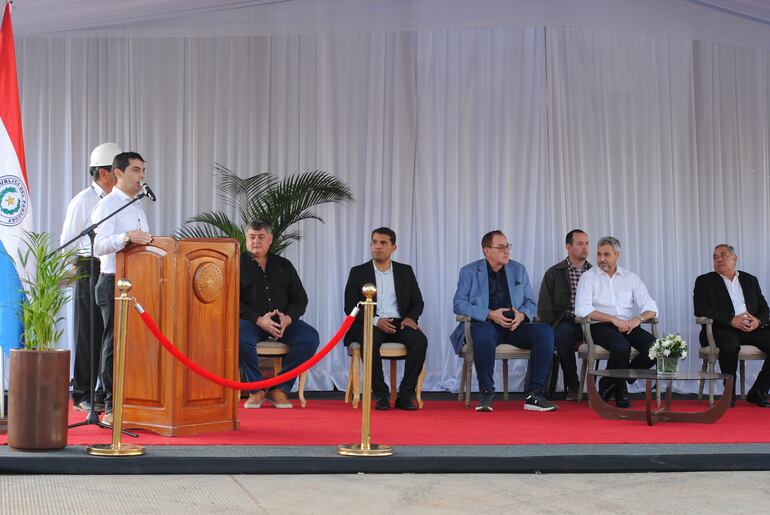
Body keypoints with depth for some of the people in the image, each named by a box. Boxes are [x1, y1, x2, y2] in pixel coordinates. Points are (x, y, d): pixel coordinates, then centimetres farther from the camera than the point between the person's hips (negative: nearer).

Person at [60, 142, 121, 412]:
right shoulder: (83, 201, -3)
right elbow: (67, 241, -2)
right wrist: (77, 271, -6)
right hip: (90, 270, -5)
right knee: (88, 332, -1)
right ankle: (82, 394, 7)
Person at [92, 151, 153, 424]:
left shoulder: (138, 206, 20)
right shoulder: (107, 206, -8)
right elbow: (99, 246, -21)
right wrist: (127, 237, -34)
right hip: (115, 282, -8)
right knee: (115, 344, -5)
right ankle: (111, 408, -1)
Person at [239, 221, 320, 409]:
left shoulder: (284, 265, 17)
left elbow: (300, 298, 13)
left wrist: (288, 318, -9)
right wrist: (259, 320, -18)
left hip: (283, 321, 3)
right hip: (250, 321, -3)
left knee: (310, 337, -24)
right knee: (240, 339, -38)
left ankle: (280, 388, -13)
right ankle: (256, 389, -15)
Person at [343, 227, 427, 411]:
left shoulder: (405, 271, 16)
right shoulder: (358, 272, 9)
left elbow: (417, 302, 14)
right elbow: (350, 307, 1)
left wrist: (410, 318, -9)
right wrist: (376, 321, -15)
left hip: (399, 323, 2)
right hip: (370, 324, -2)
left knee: (420, 340, -29)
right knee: (371, 342, -37)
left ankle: (405, 395, -22)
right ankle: (381, 395, -23)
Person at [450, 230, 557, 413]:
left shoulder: (518, 270, 16)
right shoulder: (469, 272, 6)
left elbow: (530, 302, 16)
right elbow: (459, 304, -3)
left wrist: (522, 315, -9)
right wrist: (490, 314, -17)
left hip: (514, 327, 4)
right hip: (485, 324, -4)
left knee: (545, 331, -25)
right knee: (483, 332, -40)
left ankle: (534, 394, -24)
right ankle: (486, 393, -29)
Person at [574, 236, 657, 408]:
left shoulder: (631, 278, 16)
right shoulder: (588, 277, 6)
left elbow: (651, 308, 10)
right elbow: (582, 309, -10)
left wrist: (639, 319, -14)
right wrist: (613, 319, -16)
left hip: (628, 326, 4)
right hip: (600, 326, -4)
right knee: (622, 347, -35)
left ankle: (610, 383, -5)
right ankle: (619, 388, -5)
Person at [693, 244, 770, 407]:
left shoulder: (750, 280, 22)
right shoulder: (705, 281, 10)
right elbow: (700, 309, -5)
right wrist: (731, 320, -16)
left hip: (751, 328, 4)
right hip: (723, 329, -4)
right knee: (730, 345, -38)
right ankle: (729, 392, -16)